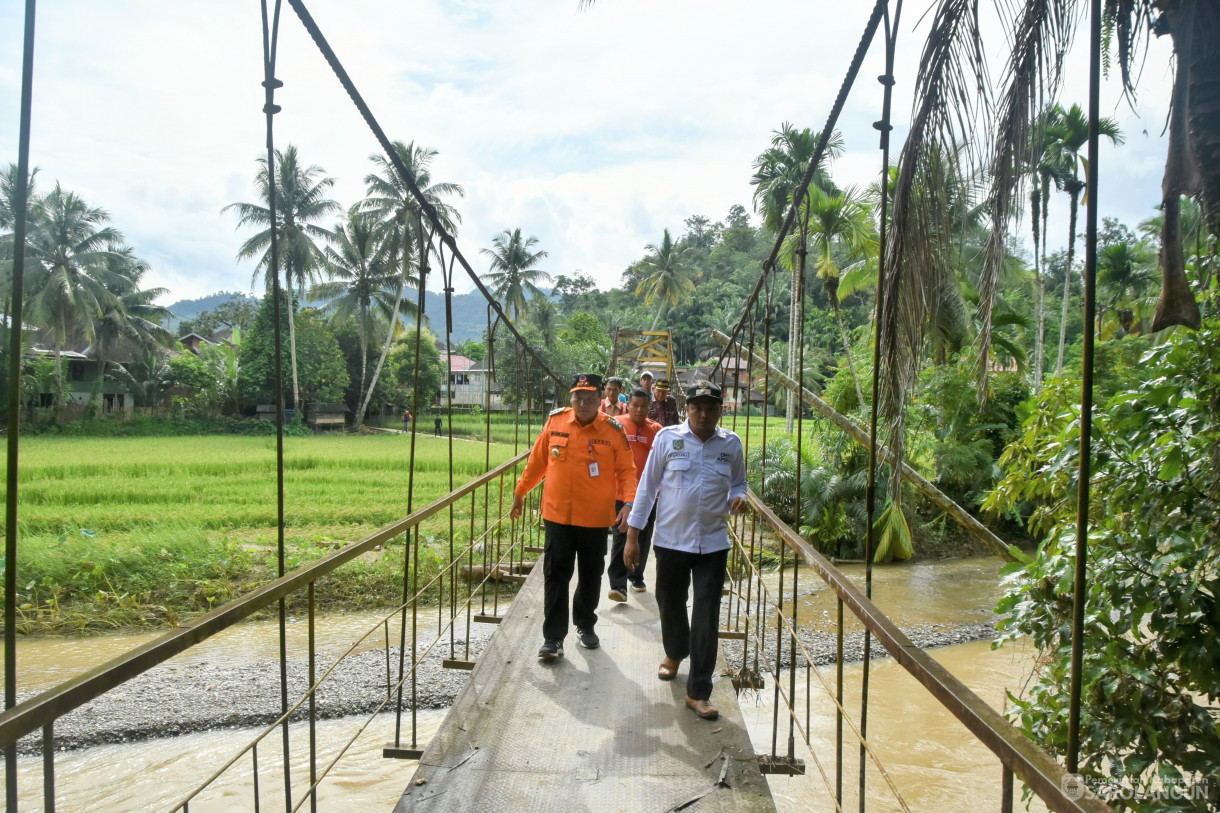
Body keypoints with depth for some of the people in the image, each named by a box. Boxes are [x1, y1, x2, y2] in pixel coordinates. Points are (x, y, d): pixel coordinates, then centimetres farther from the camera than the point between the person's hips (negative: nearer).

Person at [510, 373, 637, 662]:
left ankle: (585, 625, 36)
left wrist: (629, 501, -20)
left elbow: (626, 470, -4)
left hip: (596, 519, 0)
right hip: (557, 515, 0)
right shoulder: (555, 422, -2)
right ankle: (553, 637, 10)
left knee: (590, 576, 15)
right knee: (556, 576, 1)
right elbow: (538, 461, 8)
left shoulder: (614, 430, -6)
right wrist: (520, 491, 14)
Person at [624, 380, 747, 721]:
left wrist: (738, 498, -10)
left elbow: (738, 483, 16)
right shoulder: (668, 438, -5)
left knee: (706, 618, -3)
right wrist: (632, 536, -2)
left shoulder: (731, 444, 0)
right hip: (671, 540, 0)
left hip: (713, 543, 0)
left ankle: (698, 692, 8)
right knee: (670, 605, 17)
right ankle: (675, 654, 48)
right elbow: (647, 485, -1)